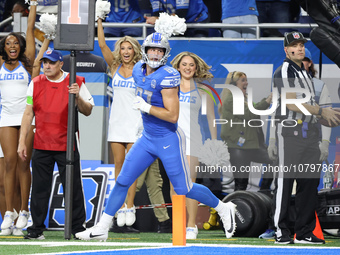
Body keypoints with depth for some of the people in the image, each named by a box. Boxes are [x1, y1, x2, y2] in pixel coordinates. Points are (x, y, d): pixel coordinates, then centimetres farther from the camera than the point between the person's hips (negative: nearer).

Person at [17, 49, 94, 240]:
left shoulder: (75, 83, -1)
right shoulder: (36, 83, 6)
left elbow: (88, 111, 0)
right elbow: (28, 113, 9)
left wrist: (77, 97, -20)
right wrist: (22, 142, 5)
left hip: (67, 144, -2)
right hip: (41, 145, 2)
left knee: (73, 187, -1)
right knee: (39, 188, 3)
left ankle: (78, 227, 7)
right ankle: (37, 228, 10)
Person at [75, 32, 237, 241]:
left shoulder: (167, 77, -22)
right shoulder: (139, 71, 2)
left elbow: (173, 116, -26)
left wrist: (146, 107, -23)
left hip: (169, 141, -7)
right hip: (147, 139, 7)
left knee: (184, 189, 2)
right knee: (122, 182, 5)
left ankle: (223, 208, 24)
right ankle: (102, 228, 12)